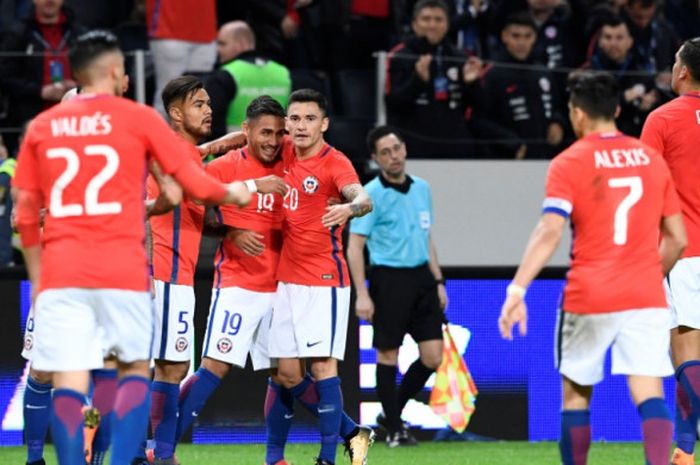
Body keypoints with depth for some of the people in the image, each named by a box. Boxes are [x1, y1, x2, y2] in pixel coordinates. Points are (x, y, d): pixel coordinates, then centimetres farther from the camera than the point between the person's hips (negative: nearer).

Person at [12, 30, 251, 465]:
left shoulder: (42, 126, 11)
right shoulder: (138, 118, 2)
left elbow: (26, 215, 12)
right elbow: (194, 183, 4)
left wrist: (37, 279, 20)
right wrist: (231, 192, 25)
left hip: (60, 270, 2)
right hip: (121, 269, -2)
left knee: (69, 379, -2)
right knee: (136, 368, 12)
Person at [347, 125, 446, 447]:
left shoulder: (422, 189, 11)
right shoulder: (371, 195, -8)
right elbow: (354, 246, -9)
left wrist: (438, 281, 17)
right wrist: (362, 295, -15)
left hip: (421, 277, 6)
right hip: (389, 279, -6)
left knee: (433, 357, 2)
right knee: (388, 354, 1)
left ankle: (392, 413, 20)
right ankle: (393, 428, 12)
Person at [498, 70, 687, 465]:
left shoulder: (569, 164, -3)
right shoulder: (652, 159, 9)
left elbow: (550, 233, -17)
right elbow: (677, 239, 12)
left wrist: (518, 289, -22)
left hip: (589, 299, -2)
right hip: (647, 298, 2)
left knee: (575, 392, 13)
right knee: (649, 393, -5)